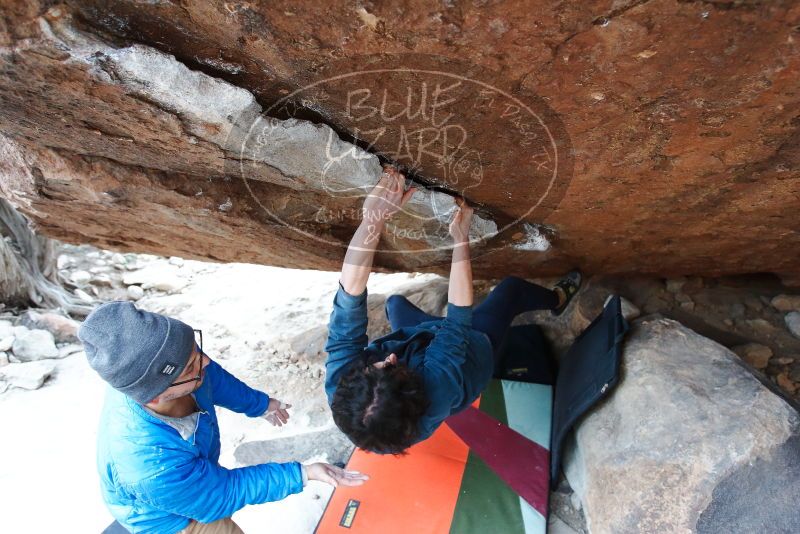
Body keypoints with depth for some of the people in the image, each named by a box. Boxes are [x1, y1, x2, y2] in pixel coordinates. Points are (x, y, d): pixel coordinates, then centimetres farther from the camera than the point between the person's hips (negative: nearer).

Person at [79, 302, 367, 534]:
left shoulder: (157, 368, -33)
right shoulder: (153, 467, -48)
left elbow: (215, 378, -10)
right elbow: (224, 491, -30)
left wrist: (259, 403, 5)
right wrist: (303, 473, -30)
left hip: (191, 471, 6)